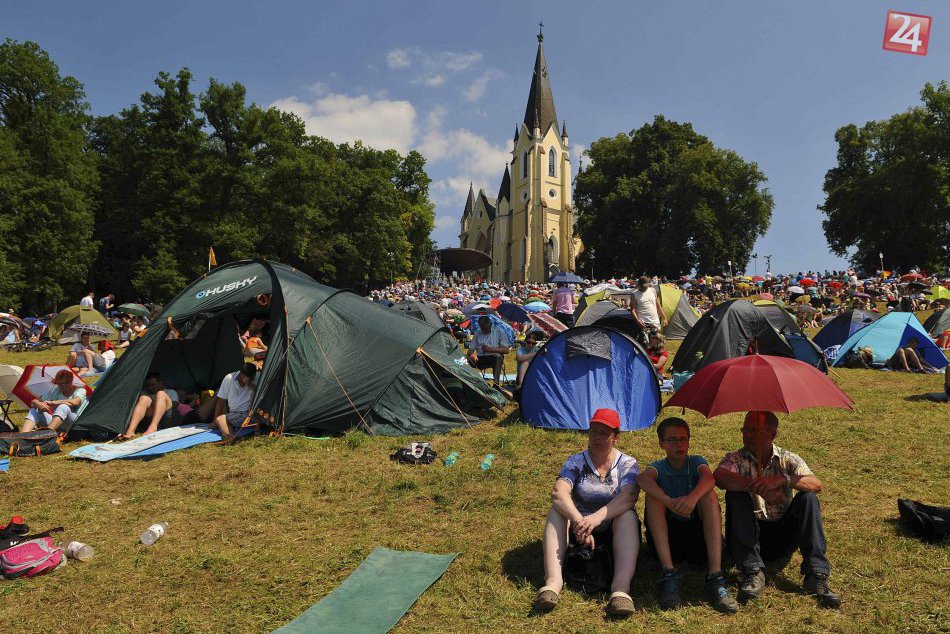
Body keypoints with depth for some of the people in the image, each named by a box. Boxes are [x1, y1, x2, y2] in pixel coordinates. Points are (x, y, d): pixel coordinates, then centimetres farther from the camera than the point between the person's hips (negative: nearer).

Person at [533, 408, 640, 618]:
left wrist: (596, 518, -40)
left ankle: (621, 587, -45)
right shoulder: (576, 462, 0)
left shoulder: (627, 464, -2)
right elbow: (558, 493, -20)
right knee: (557, 509, -25)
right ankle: (553, 581, -41)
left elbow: (628, 498, -23)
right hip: (579, 534, 1)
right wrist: (578, 520, -40)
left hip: (614, 534, -1)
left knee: (627, 515, -31)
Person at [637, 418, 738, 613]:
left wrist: (693, 497, -43)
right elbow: (643, 479, -22)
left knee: (709, 496, -21)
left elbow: (709, 478, -20)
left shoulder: (696, 463, 7)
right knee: (653, 495, -21)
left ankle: (715, 577, -34)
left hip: (698, 537, 0)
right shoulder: (658, 467, 5)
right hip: (667, 539, 0)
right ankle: (669, 575, -33)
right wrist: (669, 501, -41)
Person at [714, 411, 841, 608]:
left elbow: (816, 485, -15)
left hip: (782, 537, 1)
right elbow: (719, 476, -25)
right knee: (736, 495, -26)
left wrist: (783, 480, -32)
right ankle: (753, 573, -29)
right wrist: (759, 487, -35)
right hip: (750, 534, -1)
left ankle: (817, 575, -23)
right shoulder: (736, 459, 0)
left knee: (808, 498, -19)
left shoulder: (788, 460, 5)